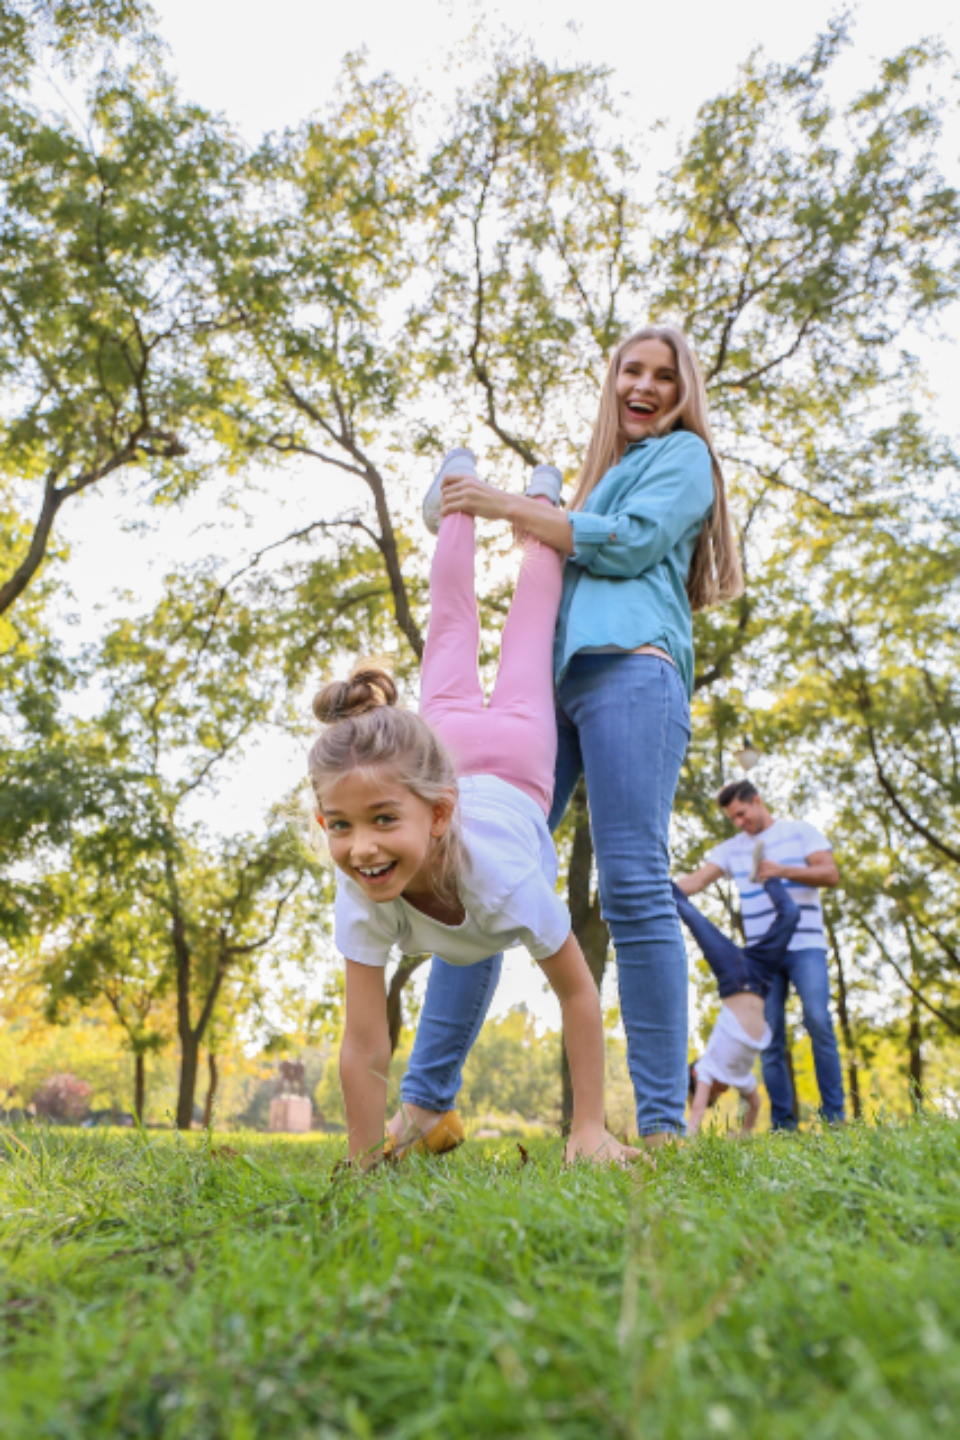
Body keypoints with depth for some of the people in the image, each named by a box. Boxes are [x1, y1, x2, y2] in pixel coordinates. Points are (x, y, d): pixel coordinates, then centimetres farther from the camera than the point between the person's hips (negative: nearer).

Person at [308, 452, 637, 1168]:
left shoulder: (504, 877, -47)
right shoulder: (359, 898, -41)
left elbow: (577, 993, -31)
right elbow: (364, 1048, -32)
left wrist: (590, 1128, -26)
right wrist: (362, 1165, -27)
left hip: (510, 765, -1)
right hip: (440, 743, 1)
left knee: (528, 626, 27)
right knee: (453, 620, 29)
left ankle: (541, 503, 54)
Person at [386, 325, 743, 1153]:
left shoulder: (684, 454, 15)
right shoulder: (606, 471, 36)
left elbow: (630, 544, -3)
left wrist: (509, 509, 0)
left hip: (631, 671, -7)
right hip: (554, 680, 7)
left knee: (634, 888, -15)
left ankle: (663, 1124, -9)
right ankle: (425, 1102, -2)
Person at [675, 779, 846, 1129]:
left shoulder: (800, 831, 5)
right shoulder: (731, 849, 10)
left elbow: (831, 874, -4)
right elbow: (695, 881, -1)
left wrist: (781, 870, -17)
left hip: (805, 945, -3)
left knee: (818, 1021, -16)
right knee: (770, 1037, 0)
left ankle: (834, 1115, -6)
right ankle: (782, 1123, 6)